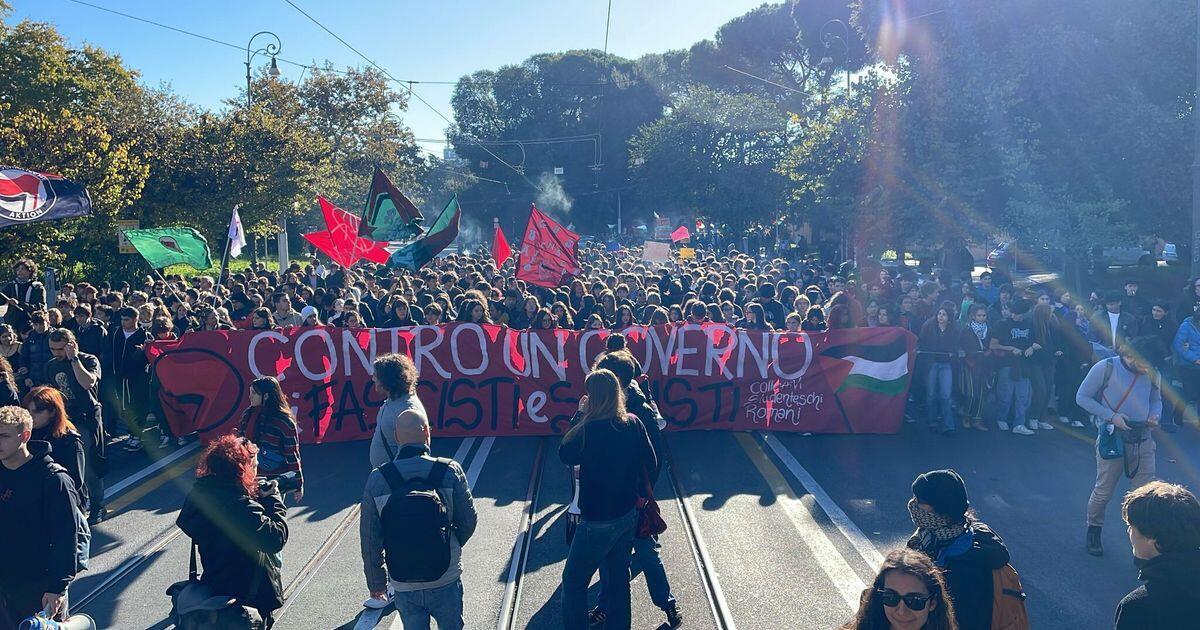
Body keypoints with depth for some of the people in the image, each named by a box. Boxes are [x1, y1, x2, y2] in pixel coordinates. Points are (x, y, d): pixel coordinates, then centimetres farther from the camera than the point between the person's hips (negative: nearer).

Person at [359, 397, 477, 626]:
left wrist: (376, 583, 8)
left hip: (403, 586, 1)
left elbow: (370, 540, -5)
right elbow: (468, 521, -5)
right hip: (446, 581, -1)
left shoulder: (376, 479, -10)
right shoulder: (450, 471, -13)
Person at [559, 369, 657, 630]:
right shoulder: (633, 423, -6)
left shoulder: (591, 428, -24)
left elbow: (565, 455, -8)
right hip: (628, 515, 7)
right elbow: (651, 463, 2)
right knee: (620, 575, 20)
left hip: (598, 521, -6)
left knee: (573, 580, 9)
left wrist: (579, 415, -6)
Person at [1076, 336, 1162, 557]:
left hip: (1143, 441, 4)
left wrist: (1155, 415, -7)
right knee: (1103, 492, 7)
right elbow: (1082, 397, -8)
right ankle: (1093, 531, 28)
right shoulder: (1105, 368, -13)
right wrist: (1111, 416, -18)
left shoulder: (1151, 373, 1)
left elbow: (1156, 400, 16)